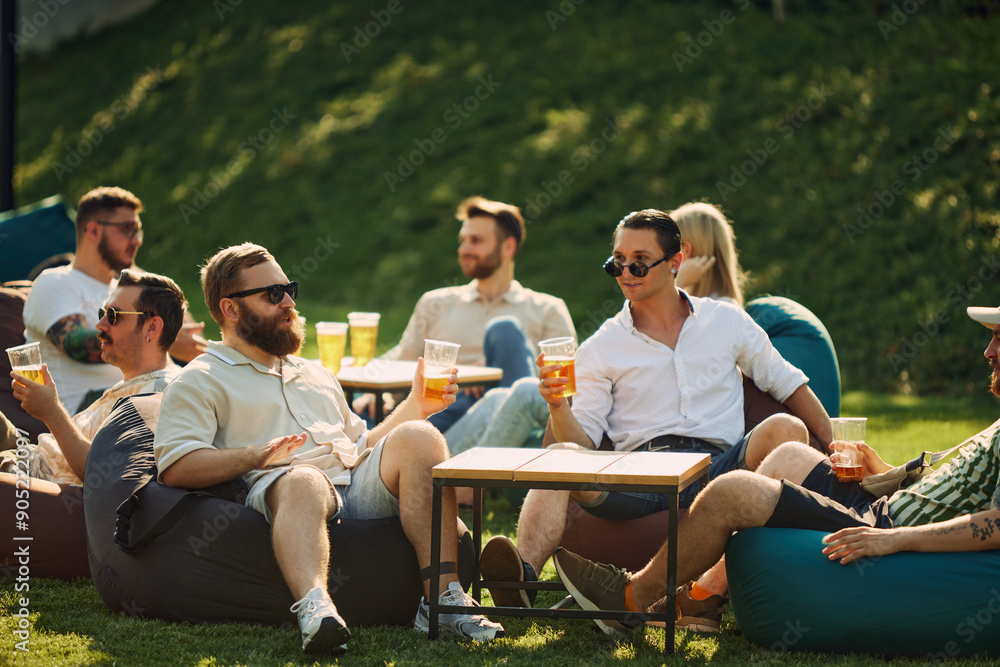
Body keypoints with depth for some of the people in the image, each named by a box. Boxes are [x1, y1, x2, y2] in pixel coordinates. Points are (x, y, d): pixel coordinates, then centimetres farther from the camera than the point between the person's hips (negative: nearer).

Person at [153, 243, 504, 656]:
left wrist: (416, 406, 24)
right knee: (305, 481, -41)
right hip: (278, 486, -6)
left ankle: (443, 596, -34)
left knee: (418, 438, -23)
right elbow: (175, 468, -3)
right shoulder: (201, 381, 14)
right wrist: (256, 455, -16)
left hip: (361, 486, 6)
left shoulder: (315, 375, 37)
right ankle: (315, 608, -68)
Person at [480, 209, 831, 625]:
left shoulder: (727, 321, 17)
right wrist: (558, 406, -15)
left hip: (718, 465, 1)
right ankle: (524, 574, -54)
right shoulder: (601, 349, 14)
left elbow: (788, 384, 23)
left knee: (785, 430, -30)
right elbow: (583, 444, 6)